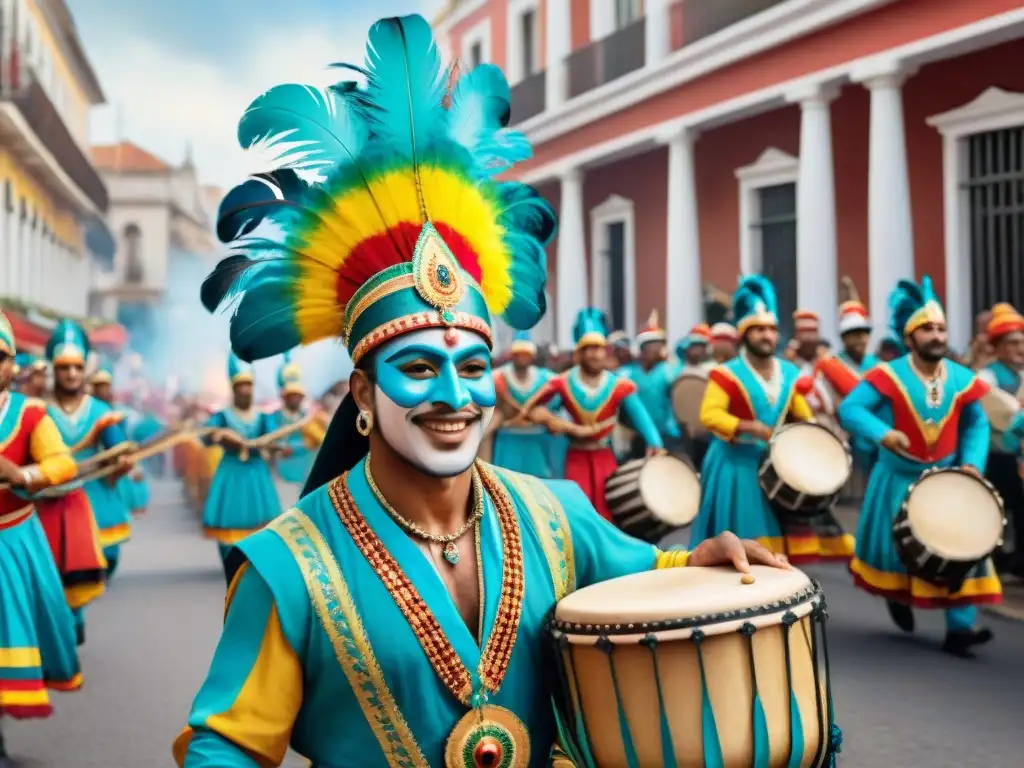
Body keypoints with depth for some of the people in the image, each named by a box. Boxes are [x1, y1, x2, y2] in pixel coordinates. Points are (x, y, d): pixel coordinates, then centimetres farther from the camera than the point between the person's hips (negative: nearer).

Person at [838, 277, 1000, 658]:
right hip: (898, 481, -2)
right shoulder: (888, 376, -15)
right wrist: (883, 433, -37)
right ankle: (898, 595, 43)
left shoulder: (962, 379, -4)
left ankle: (960, 627, -3)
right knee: (896, 548, 10)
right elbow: (849, 409, -21)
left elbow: (976, 425, 6)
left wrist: (972, 462, -10)